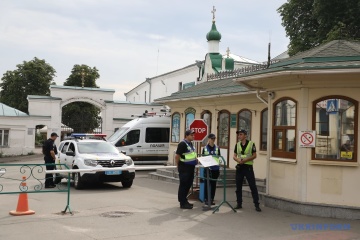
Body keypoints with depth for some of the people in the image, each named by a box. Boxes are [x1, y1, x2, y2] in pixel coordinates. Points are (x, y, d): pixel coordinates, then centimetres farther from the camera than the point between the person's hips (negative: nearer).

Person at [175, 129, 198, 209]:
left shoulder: (191, 144, 13)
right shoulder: (182, 144, -16)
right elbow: (177, 156, -18)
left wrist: (196, 158, 8)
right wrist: (179, 166, -11)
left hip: (190, 167, 9)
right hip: (184, 168, -9)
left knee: (188, 185, 15)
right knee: (183, 185, -2)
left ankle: (184, 200, 27)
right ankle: (182, 203, 4)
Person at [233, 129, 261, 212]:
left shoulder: (251, 144, -4)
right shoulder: (237, 145, 8)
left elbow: (254, 155, -6)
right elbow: (234, 156, 7)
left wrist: (245, 160, -19)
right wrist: (238, 160, -15)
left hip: (248, 167, -4)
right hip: (239, 167, 4)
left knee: (253, 186, -3)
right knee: (238, 186, 8)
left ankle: (257, 205, 1)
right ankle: (239, 203, 18)